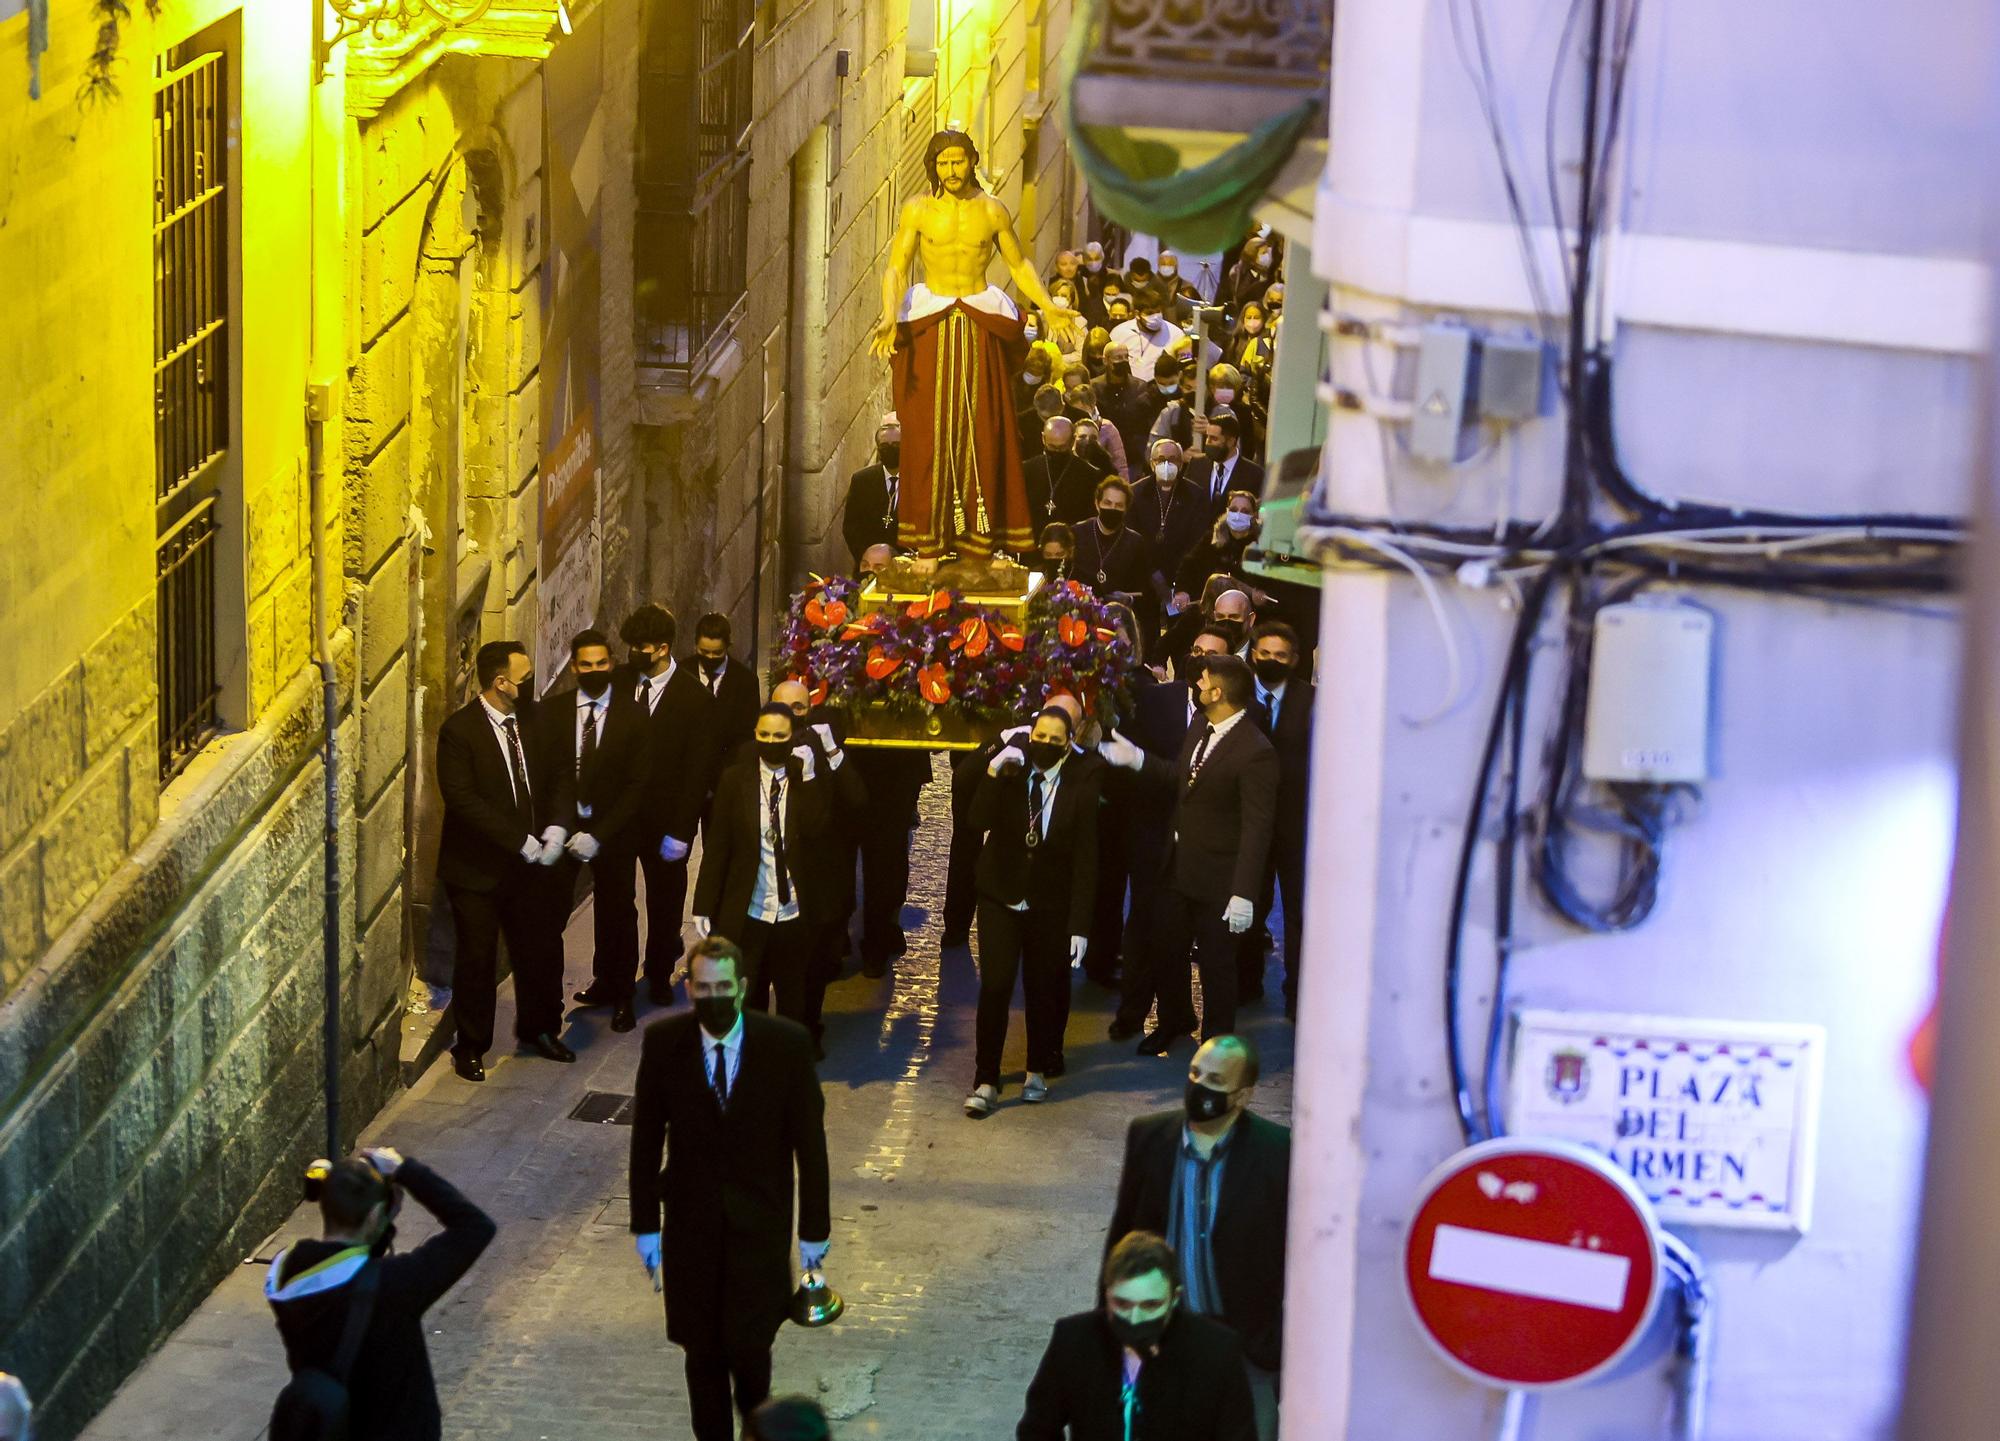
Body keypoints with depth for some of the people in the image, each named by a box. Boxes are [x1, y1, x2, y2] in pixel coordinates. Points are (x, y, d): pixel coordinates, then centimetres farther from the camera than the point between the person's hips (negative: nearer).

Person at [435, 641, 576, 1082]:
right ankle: (471, 1047, 20)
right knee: (477, 958, 4)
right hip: (477, 867, -5)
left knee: (542, 948, 13)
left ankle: (539, 1028, 35)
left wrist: (557, 826, -11)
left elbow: (561, 776, 8)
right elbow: (463, 800, -22)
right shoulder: (459, 730, -16)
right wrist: (520, 840, -24)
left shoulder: (533, 723, 3)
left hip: (528, 863, 5)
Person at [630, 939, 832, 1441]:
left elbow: (809, 1140, -5)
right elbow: (646, 1138, 0)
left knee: (748, 1347, -4)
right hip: (691, 1225, 2)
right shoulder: (663, 1042, -9)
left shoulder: (787, 1044, -13)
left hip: (760, 1225, -1)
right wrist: (645, 1225, 2)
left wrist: (814, 1229, -2)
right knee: (703, 1353, 9)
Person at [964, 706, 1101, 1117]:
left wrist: (1080, 925, -12)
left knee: (1043, 990, 10)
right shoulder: (1008, 771, -5)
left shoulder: (1080, 786, -9)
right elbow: (979, 821, -18)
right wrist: (994, 774, -31)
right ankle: (985, 1082, 1)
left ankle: (1038, 1071, 31)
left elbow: (1085, 859, -9)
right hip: (1001, 898, 0)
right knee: (995, 988, -7)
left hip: (1050, 906, 0)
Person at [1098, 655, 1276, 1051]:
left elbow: (1256, 828, -25)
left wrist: (1244, 894, -26)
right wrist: (1137, 760, 8)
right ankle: (1174, 1021, 44)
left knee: (1216, 963, 8)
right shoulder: (1200, 732, 2)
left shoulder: (1255, 752, -24)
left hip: (1218, 879, -8)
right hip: (1181, 867, 8)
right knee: (1168, 949, 21)